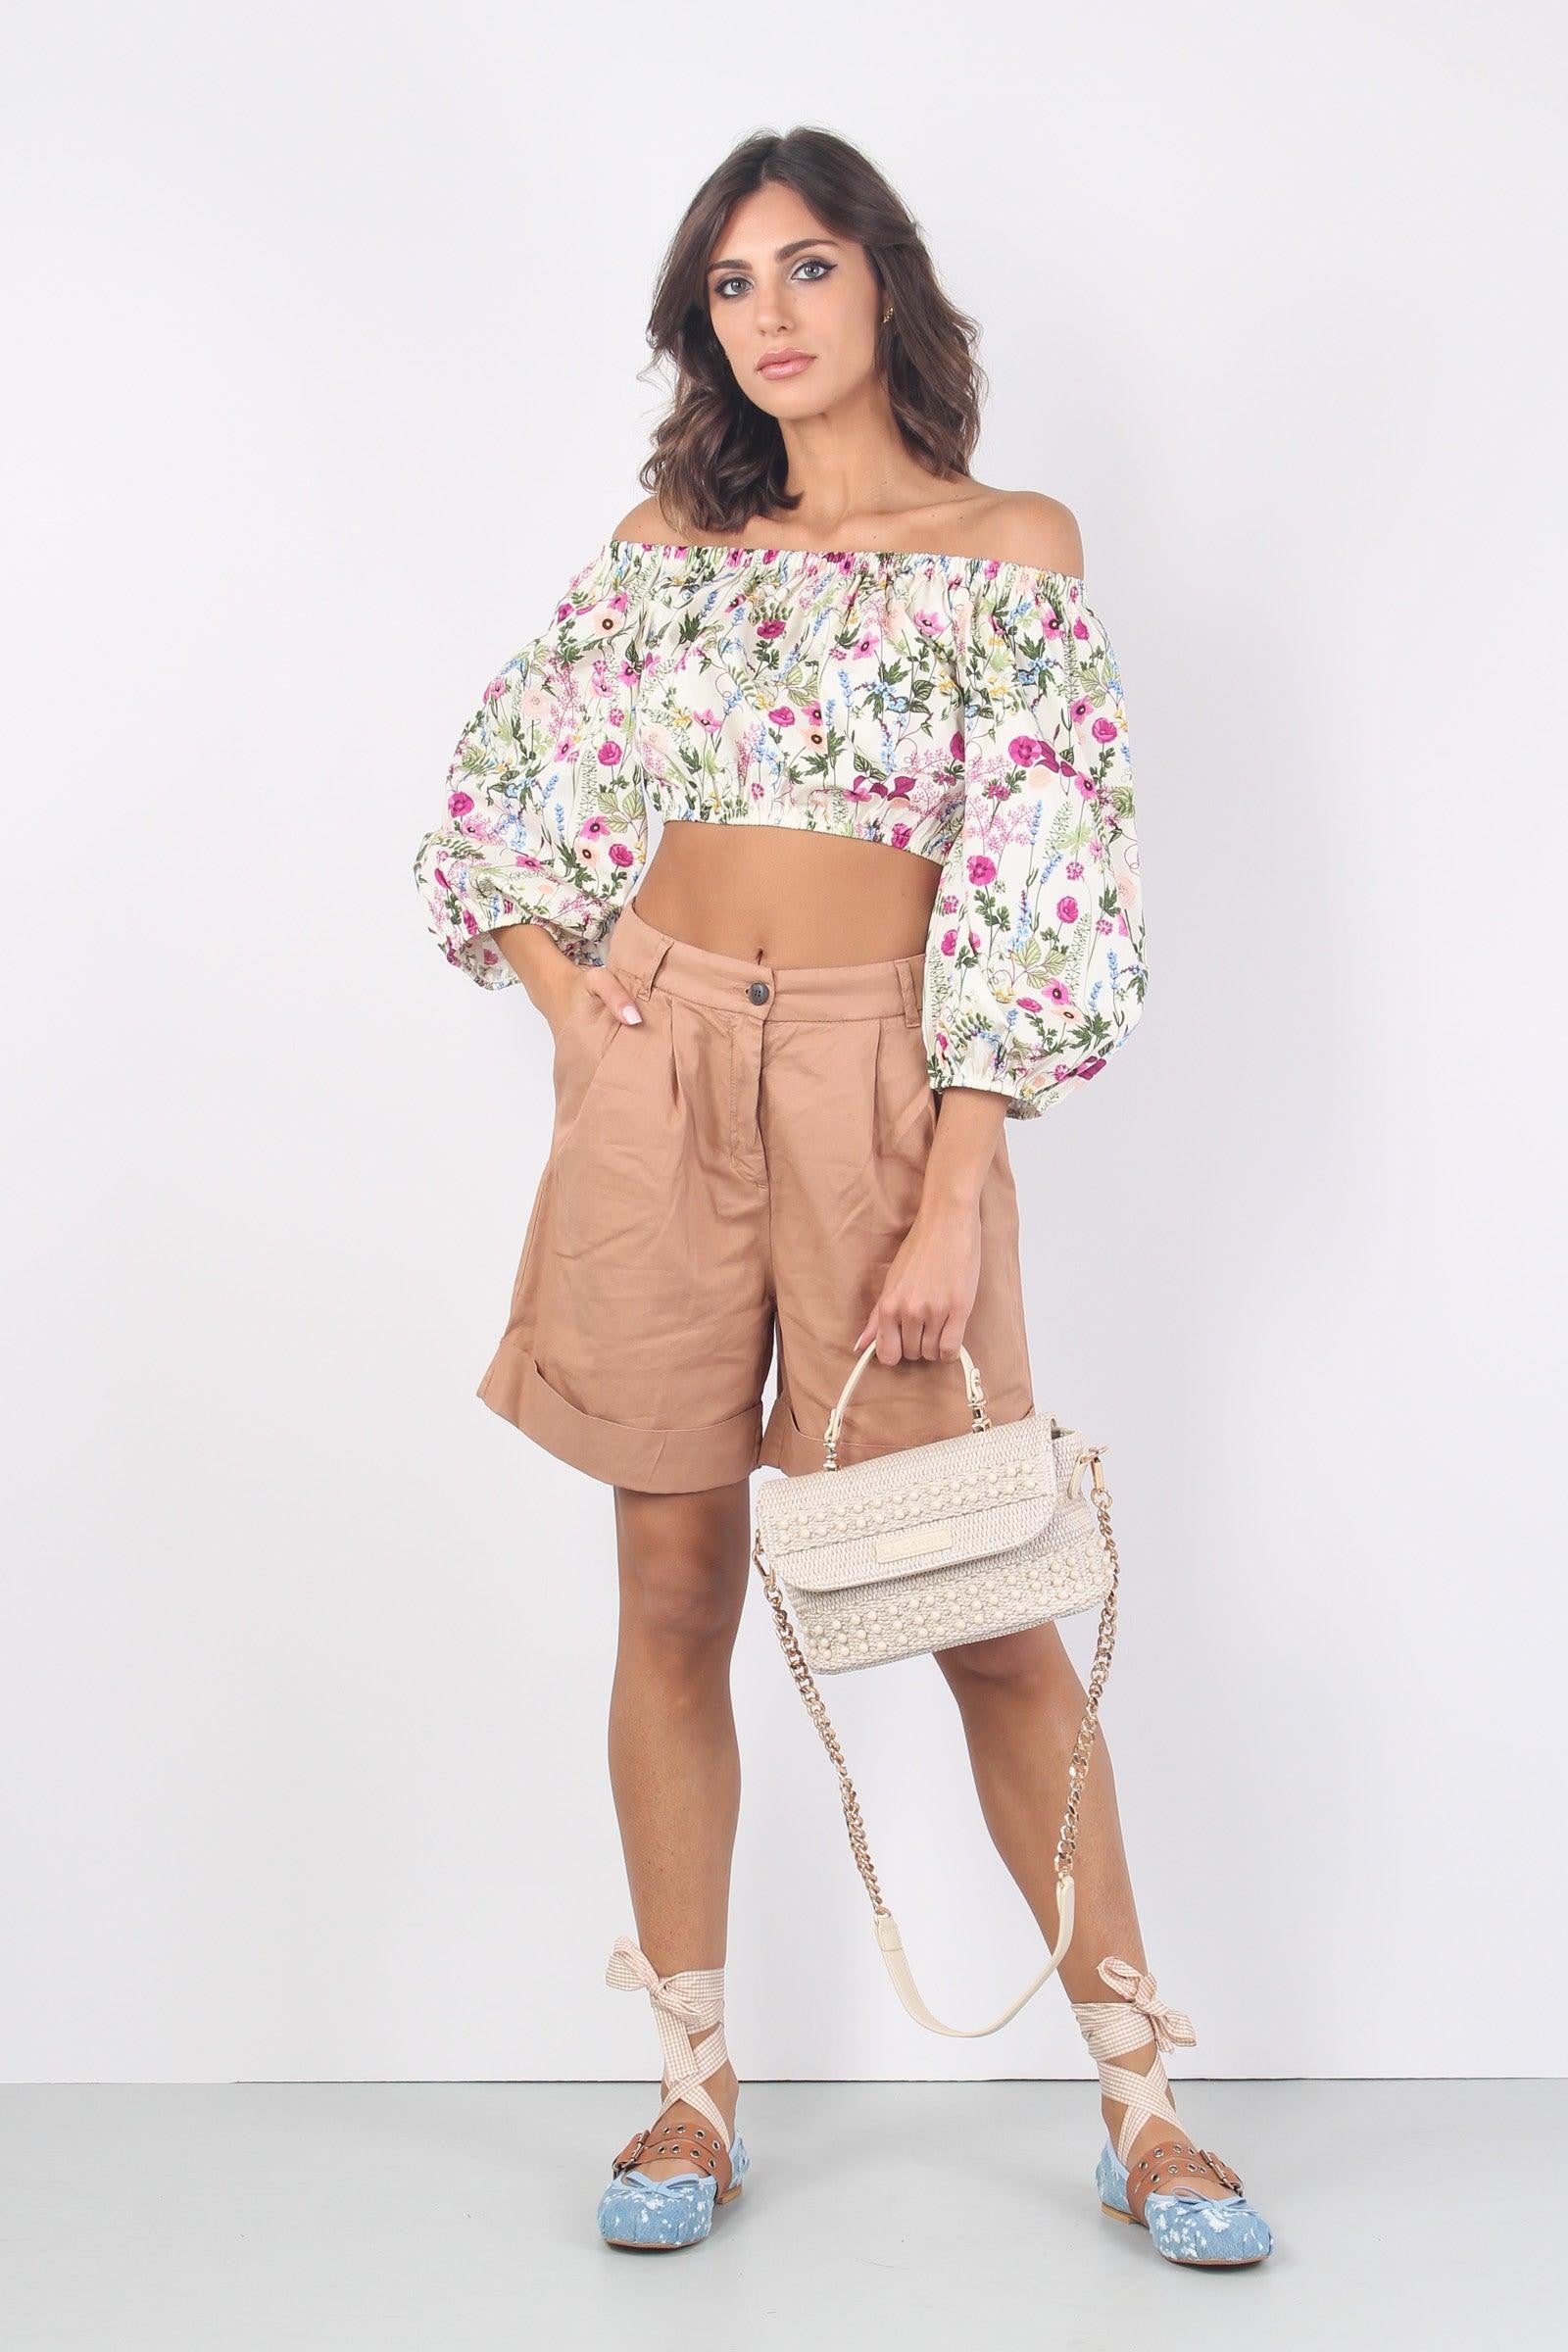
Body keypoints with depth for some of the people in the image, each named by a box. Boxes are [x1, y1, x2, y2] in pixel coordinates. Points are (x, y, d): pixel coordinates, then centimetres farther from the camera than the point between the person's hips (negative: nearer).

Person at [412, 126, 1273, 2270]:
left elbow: (1038, 888, -5)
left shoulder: (1014, 549, 3)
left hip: (888, 1080, -3)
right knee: (675, 1587, 5)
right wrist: (563, 989, 0)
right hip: (662, 1069, 3)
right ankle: (696, 2086, 17)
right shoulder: (660, 547, 11)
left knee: (991, 1604, -2)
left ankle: (1140, 2098, 11)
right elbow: (492, 802, 18)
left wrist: (951, 1205, -13)